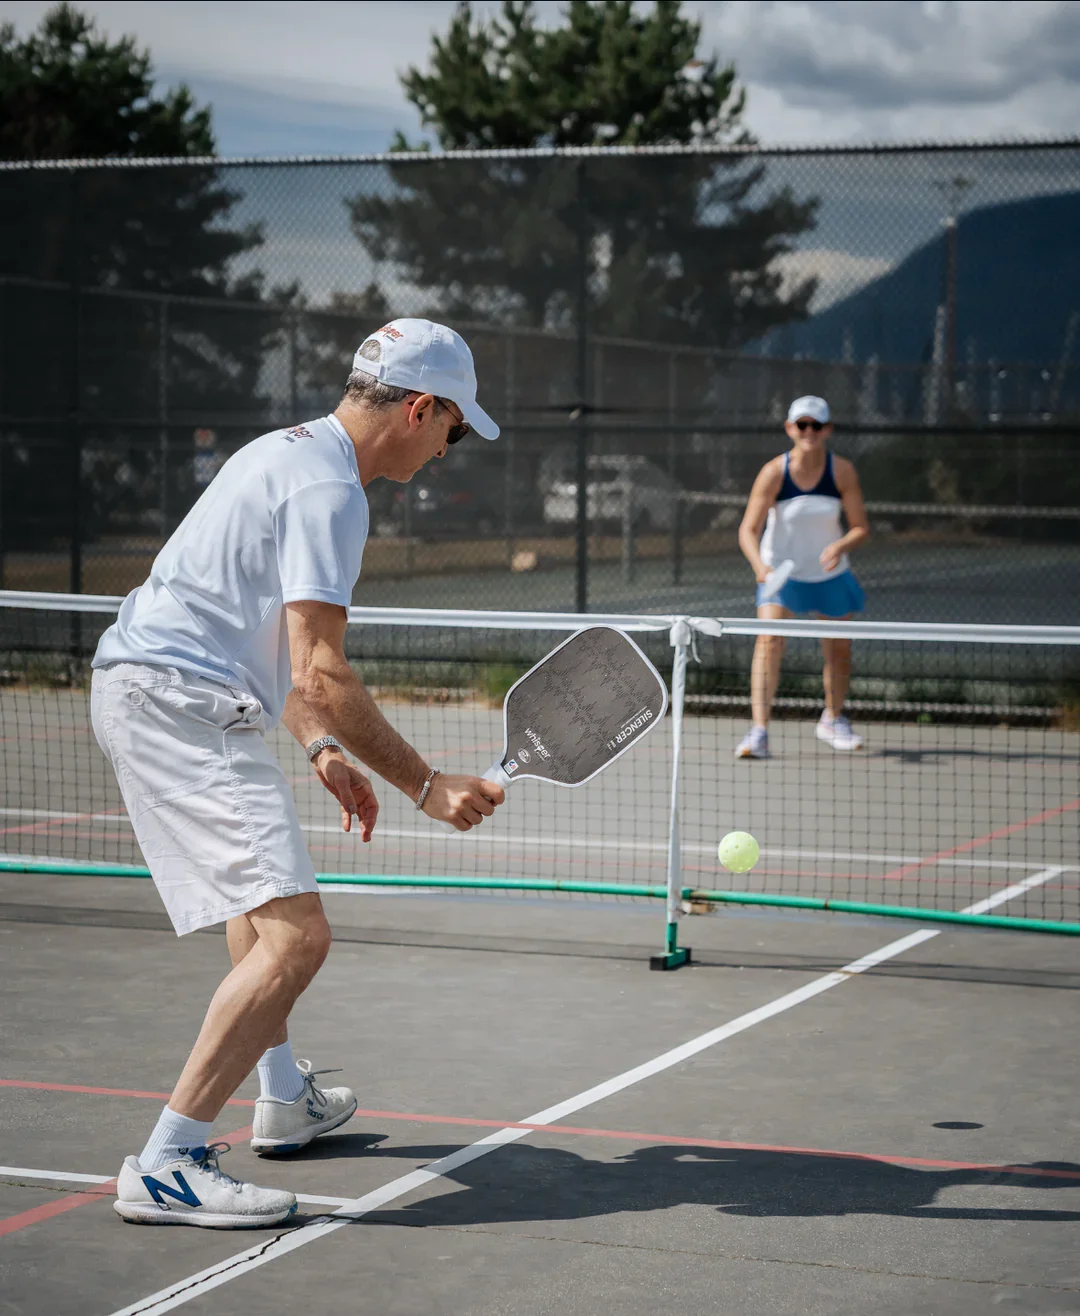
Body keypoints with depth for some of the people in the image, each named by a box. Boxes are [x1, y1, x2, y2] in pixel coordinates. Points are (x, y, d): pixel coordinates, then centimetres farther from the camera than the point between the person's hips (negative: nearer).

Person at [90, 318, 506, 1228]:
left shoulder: (292, 452, 18)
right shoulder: (330, 489, -15)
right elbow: (321, 677, -22)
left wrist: (322, 748, 18)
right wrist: (425, 784, -16)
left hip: (144, 684, 12)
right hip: (179, 704, -11)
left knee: (260, 889, 31)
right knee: (297, 934, -19)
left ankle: (284, 1098, 45)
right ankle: (166, 1168, -20)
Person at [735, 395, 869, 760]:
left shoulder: (842, 471, -14)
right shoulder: (773, 473, -20)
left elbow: (861, 527, -9)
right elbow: (748, 530, -21)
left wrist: (839, 546, -30)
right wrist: (760, 566, -39)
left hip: (829, 572, 2)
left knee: (838, 648, 11)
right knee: (769, 640, -21)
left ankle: (833, 719, 38)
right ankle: (759, 731, -25)